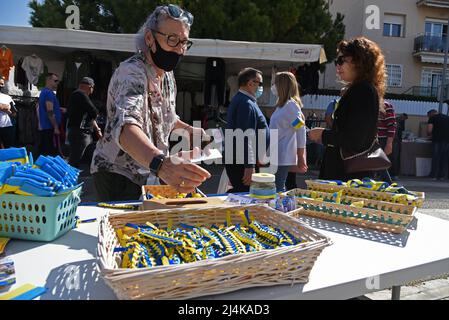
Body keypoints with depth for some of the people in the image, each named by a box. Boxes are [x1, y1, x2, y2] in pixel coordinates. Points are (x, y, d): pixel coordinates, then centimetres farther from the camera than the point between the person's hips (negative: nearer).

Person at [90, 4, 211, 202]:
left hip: (149, 175, 8)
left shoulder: (167, 74, 4)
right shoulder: (131, 72, -24)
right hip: (118, 177, -8)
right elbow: (125, 126, -44)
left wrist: (188, 130, 8)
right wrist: (160, 163, -62)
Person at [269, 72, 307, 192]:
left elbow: (301, 130, -17)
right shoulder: (282, 105, 15)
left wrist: (301, 158, -15)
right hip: (276, 156, 9)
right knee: (278, 187, 13)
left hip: (283, 157, -9)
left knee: (278, 188, -5)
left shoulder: (291, 105, -13)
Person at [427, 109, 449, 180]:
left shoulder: (432, 118, 2)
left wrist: (429, 134, 13)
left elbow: (429, 130, -8)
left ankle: (434, 176, 5)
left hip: (438, 140, -5)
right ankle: (442, 176, 12)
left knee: (436, 158, 2)